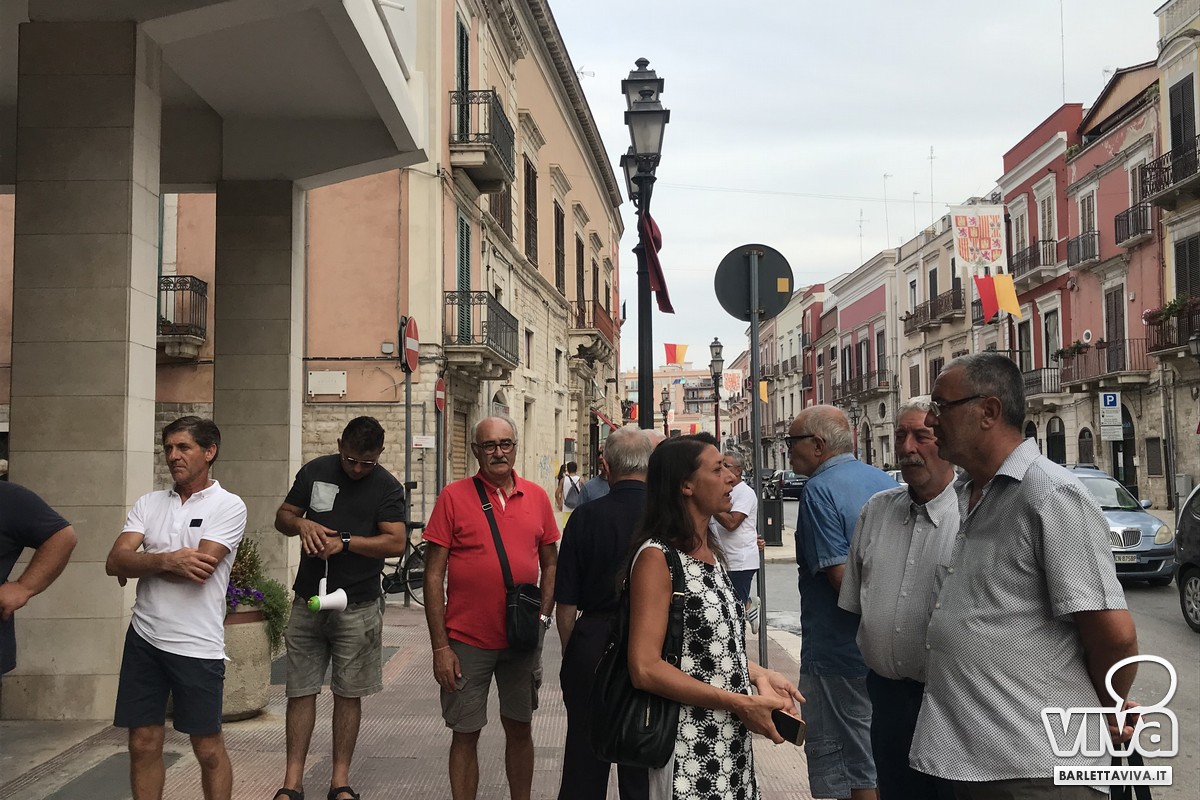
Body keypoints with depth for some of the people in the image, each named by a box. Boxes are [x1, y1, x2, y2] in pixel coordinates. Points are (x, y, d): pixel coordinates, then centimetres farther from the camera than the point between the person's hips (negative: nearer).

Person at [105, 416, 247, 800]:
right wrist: (169, 560, -18)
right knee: (144, 743, 10)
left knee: (208, 748, 6)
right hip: (144, 637, 5)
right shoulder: (148, 503, 9)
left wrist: (138, 565, -5)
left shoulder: (228, 506, -5)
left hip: (197, 644, -4)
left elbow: (200, 569, -17)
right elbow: (115, 562, -3)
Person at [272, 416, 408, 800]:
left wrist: (345, 542, -19)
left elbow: (396, 542, -10)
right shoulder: (314, 471, 5)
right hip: (308, 600, 2)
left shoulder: (387, 487, -3)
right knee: (300, 692, 4)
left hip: (357, 606, -2)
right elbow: (282, 517, 12)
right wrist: (301, 523, -11)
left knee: (348, 694, 6)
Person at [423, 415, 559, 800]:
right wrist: (440, 646, -10)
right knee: (465, 734, 6)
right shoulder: (453, 497, -6)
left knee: (519, 727, 15)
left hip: (522, 639, 3)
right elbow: (433, 575, -6)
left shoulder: (536, 496, 4)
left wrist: (543, 616, -1)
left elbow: (550, 564, 13)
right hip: (468, 640, -3)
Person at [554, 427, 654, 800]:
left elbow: (566, 604, -2)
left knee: (584, 762, 12)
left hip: (592, 645, 0)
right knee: (642, 769, 11)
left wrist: (569, 654, 13)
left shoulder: (586, 516, -7)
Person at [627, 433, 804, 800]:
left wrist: (758, 674, 1)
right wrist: (740, 704, -20)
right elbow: (646, 668, -22)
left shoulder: (710, 550, 10)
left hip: (731, 742, 8)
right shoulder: (657, 557, -16)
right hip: (691, 753, -8)